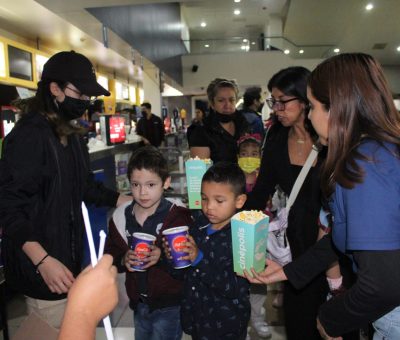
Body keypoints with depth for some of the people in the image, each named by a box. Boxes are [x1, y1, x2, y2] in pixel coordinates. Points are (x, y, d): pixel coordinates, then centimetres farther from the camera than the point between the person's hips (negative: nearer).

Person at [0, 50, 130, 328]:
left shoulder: (72, 135, 10)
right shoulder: (28, 135, -18)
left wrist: (124, 200, 7)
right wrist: (42, 260, -29)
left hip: (69, 255, 9)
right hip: (44, 264, -8)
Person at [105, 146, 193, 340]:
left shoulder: (178, 217, -18)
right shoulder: (121, 217, -3)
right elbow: (109, 256, 2)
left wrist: (163, 256, -32)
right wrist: (123, 260, -18)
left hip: (169, 304, -5)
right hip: (139, 302, 5)